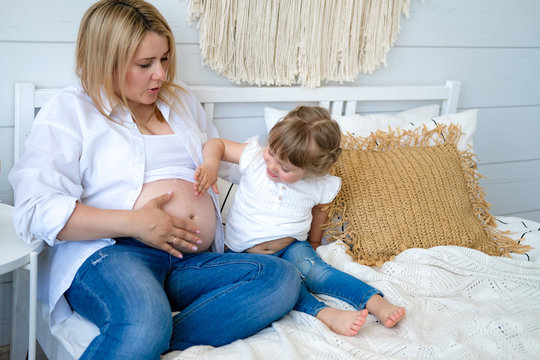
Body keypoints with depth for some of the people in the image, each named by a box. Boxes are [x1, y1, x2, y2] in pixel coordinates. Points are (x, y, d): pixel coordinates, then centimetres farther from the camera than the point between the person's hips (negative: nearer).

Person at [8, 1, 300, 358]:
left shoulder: (181, 100, 23)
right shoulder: (70, 110, 4)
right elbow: (36, 210, -8)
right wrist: (134, 223, -14)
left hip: (194, 260, 7)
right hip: (109, 251, -7)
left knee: (282, 278, -24)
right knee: (144, 322, -42)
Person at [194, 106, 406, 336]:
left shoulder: (322, 187, -8)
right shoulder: (254, 157, -13)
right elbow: (217, 144, -3)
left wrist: (313, 244, 23)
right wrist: (211, 164, -25)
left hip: (291, 247, 1)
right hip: (247, 253, -1)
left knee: (312, 268, -30)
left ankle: (376, 303, -36)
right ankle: (327, 314, -46)